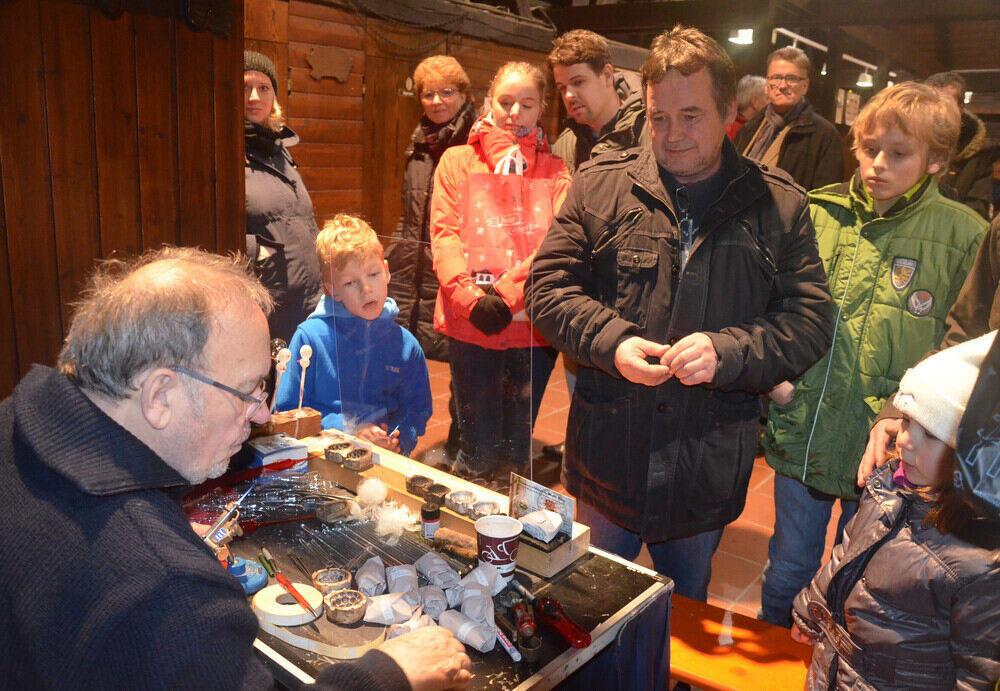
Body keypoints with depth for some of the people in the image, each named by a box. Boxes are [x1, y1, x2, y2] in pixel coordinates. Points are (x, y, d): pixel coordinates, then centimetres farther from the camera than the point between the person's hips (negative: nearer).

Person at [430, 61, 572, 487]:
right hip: (470, 325, -1)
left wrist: (508, 292, -16)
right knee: (479, 450, 2)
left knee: (517, 450, 10)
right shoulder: (458, 161, 11)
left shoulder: (554, 171, 12)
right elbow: (443, 234, 0)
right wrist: (471, 298, -15)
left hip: (532, 323, 1)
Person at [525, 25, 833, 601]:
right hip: (609, 447, 0)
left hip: (709, 465, 0)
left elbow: (811, 321, -4)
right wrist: (612, 342, -19)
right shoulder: (600, 185, -2)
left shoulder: (780, 206, -2)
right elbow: (549, 288, -2)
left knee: (688, 607, 24)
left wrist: (727, 352, -22)